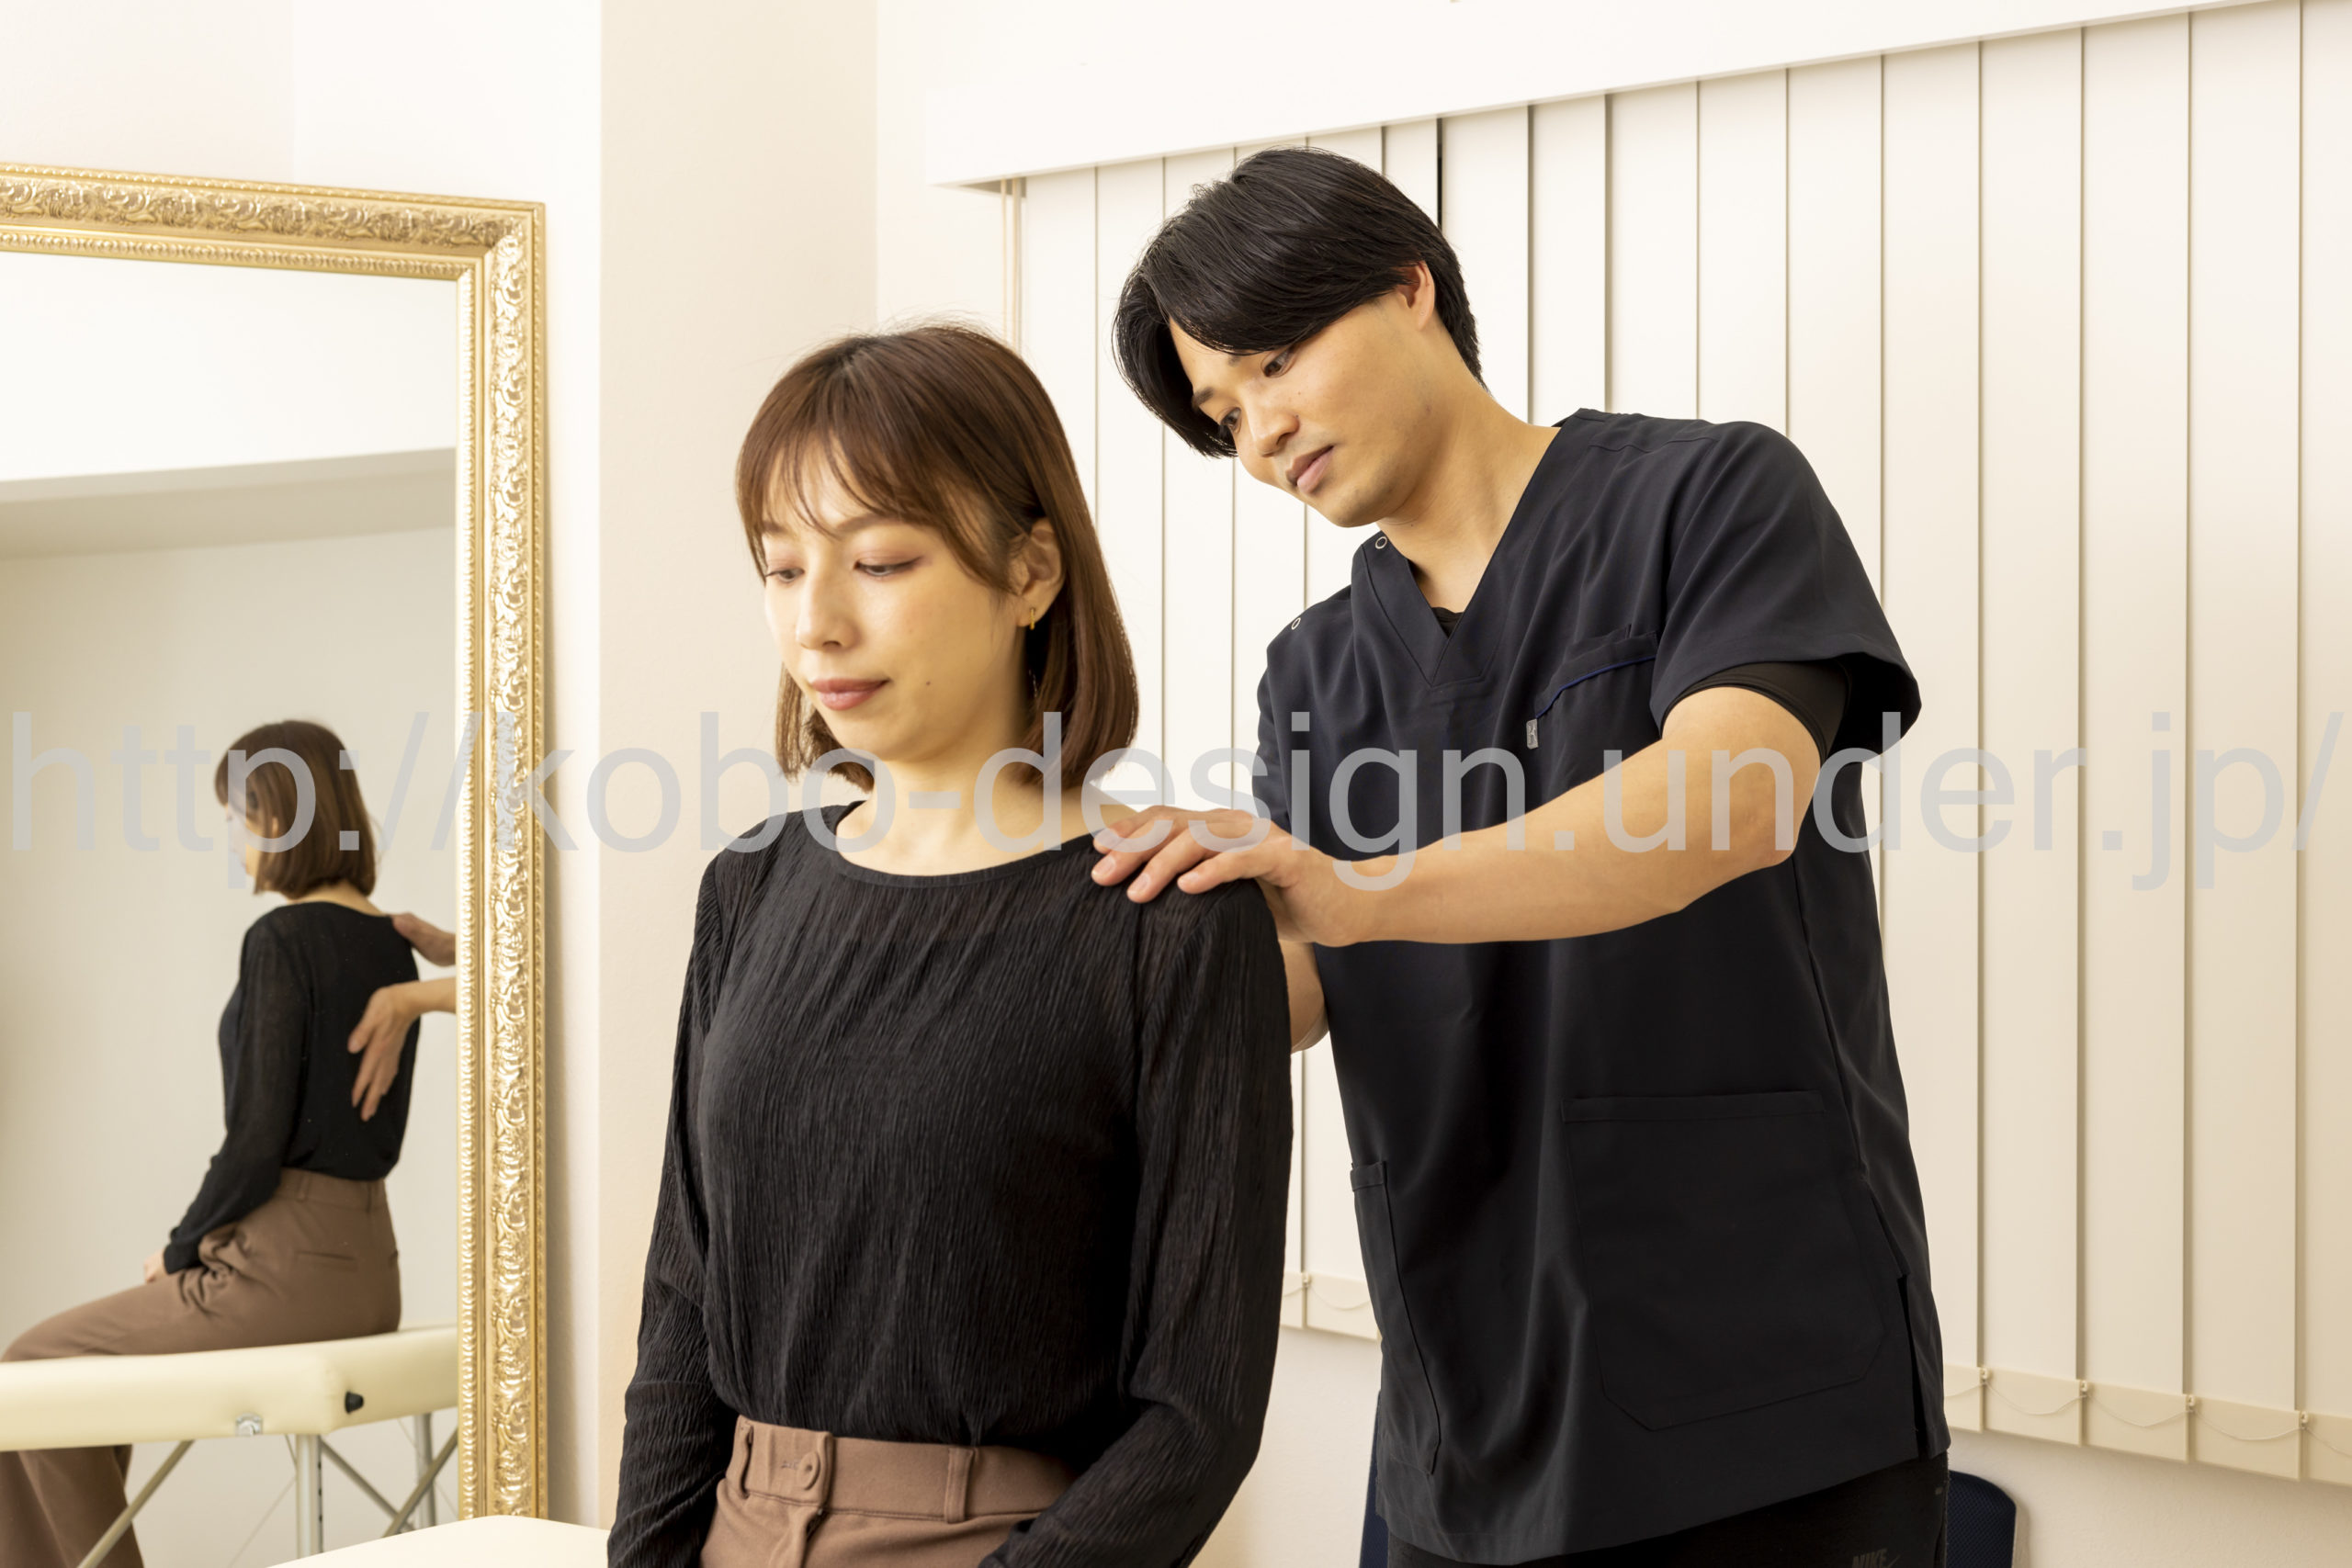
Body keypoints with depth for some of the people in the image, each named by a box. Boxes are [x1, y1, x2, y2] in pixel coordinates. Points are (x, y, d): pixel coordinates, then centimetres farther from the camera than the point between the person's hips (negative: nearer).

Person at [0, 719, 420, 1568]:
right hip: (368, 1263, 9)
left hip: (286, 1264, -9)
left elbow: (259, 1137, -18)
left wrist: (182, 1246, -1)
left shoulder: (281, 939, -15)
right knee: (98, 1352, 26)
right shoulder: (390, 943, 10)